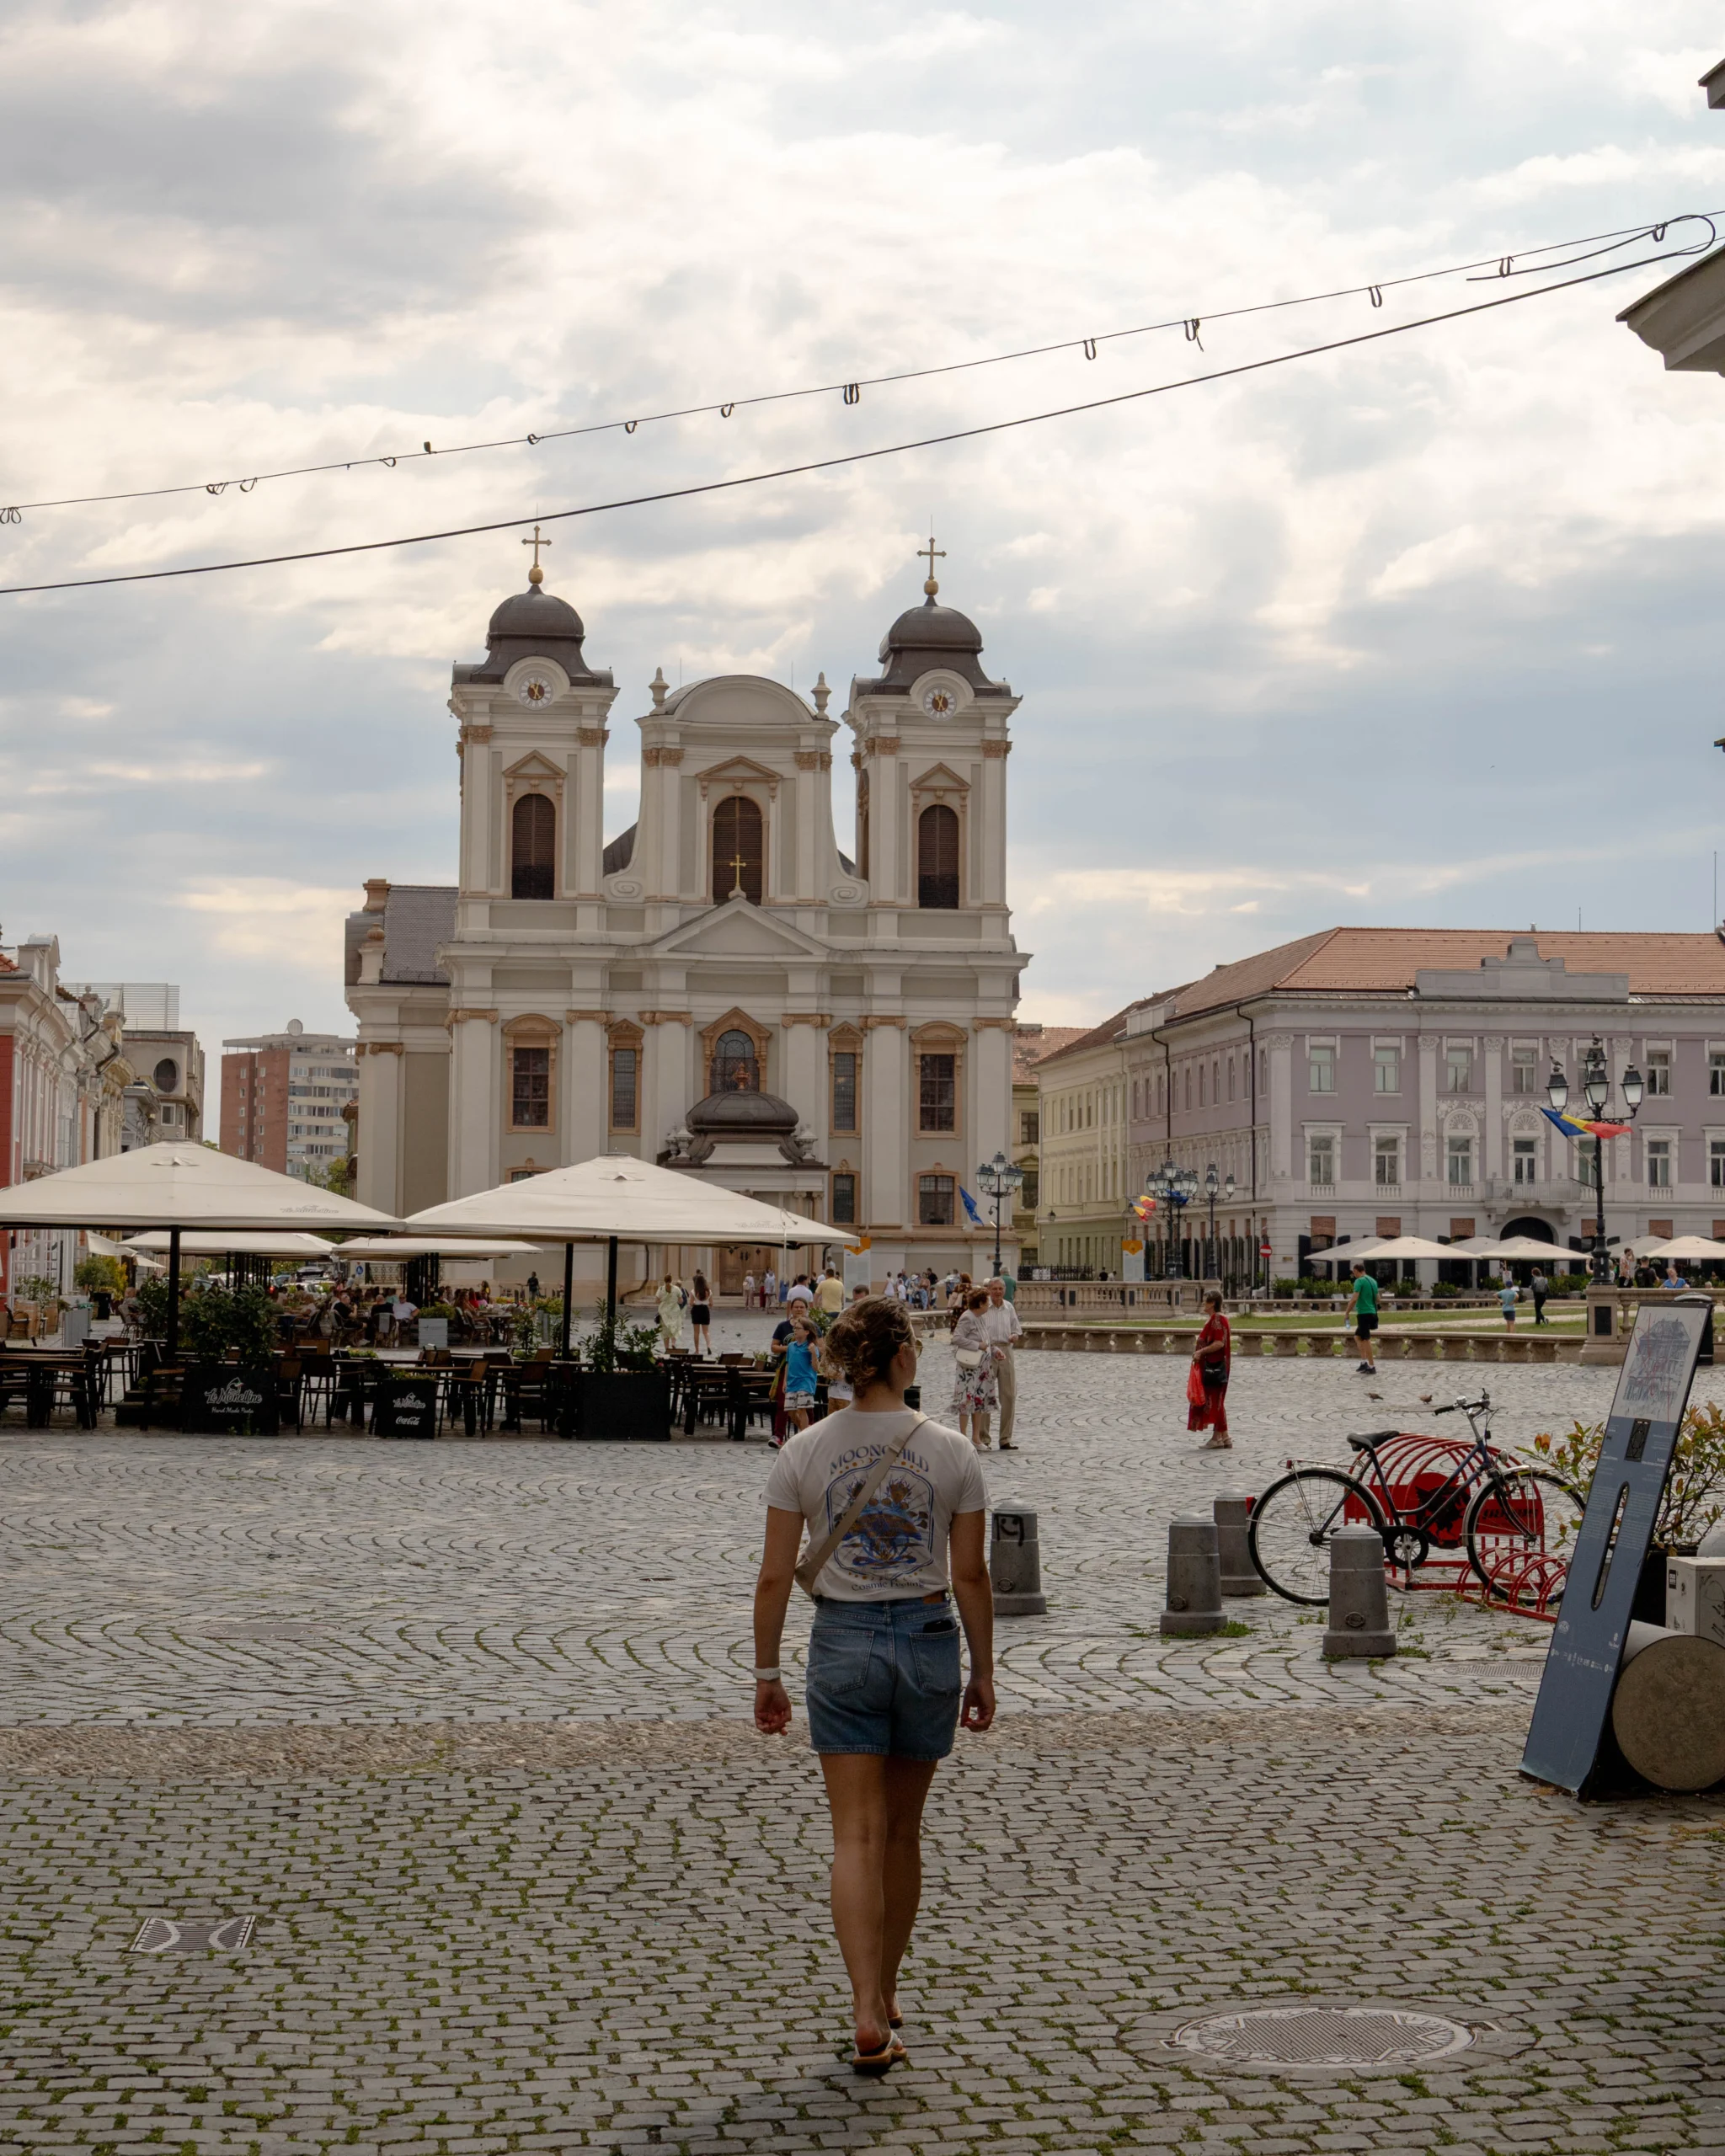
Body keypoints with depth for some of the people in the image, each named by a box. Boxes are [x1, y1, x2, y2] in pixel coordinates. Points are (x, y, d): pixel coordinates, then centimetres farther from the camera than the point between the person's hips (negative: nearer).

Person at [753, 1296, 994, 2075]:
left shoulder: (803, 1453, -5)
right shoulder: (950, 1453, -5)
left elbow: (774, 1579, -3)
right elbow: (971, 1578, -2)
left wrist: (766, 1673, 7)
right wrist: (983, 1673, 9)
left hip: (843, 1641, -1)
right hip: (928, 1640, 1)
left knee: (858, 1836, -1)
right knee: (902, 1832, 15)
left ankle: (869, 2017, -13)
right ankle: (884, 1999, 28)